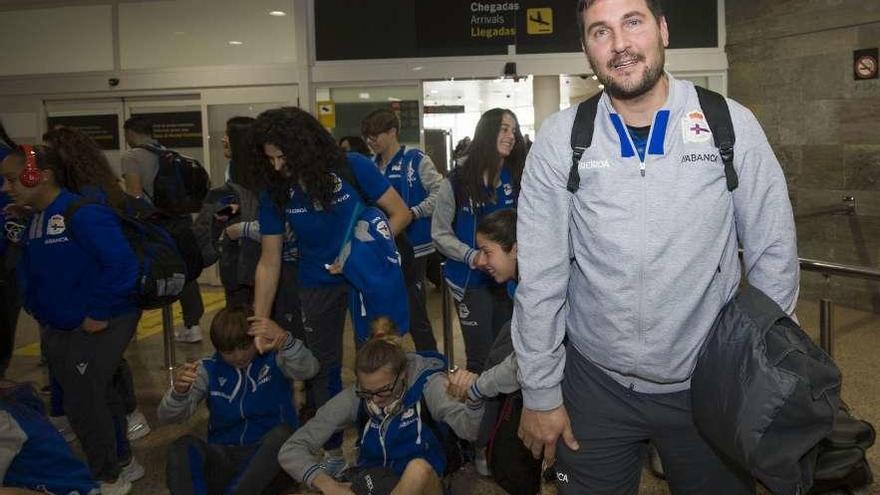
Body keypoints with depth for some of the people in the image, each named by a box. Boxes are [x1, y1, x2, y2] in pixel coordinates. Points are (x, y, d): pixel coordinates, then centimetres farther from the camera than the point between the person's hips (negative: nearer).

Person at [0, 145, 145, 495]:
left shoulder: (82, 213, -22)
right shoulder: (34, 220, 6)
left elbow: (122, 263, -29)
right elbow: (29, 269, 19)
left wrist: (100, 314, -24)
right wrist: (36, 306, 7)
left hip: (98, 325, -8)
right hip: (58, 328, 9)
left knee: (83, 403, 0)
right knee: (97, 396, 19)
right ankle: (123, 462, 37)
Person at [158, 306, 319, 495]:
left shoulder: (275, 358, -2)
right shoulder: (209, 369, 5)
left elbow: (308, 370, -25)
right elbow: (169, 416, -5)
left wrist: (284, 339, -45)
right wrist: (179, 391, -29)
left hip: (270, 456, -2)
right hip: (224, 456, 2)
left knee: (282, 434, -33)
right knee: (183, 446, -25)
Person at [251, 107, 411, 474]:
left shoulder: (353, 168, -20)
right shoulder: (275, 192, -11)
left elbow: (401, 213, -13)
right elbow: (269, 264, -6)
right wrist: (259, 324, -9)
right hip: (319, 284, 2)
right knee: (323, 367, 9)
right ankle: (333, 450, 28)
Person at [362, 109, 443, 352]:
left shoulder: (416, 159, -6)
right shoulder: (372, 166, 11)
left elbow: (441, 193, -12)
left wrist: (412, 213, -18)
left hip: (411, 248, -6)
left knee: (415, 315, 0)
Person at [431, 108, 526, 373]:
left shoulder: (518, 178, 3)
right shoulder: (457, 182, -5)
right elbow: (440, 234, -4)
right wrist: (473, 256, -19)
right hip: (470, 280, -3)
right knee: (480, 358, 5)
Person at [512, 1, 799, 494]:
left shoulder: (733, 125, -7)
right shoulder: (560, 139, -9)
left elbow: (773, 254, -1)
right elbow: (540, 278, -7)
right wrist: (541, 394, -3)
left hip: (709, 383, 1)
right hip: (596, 383, 0)